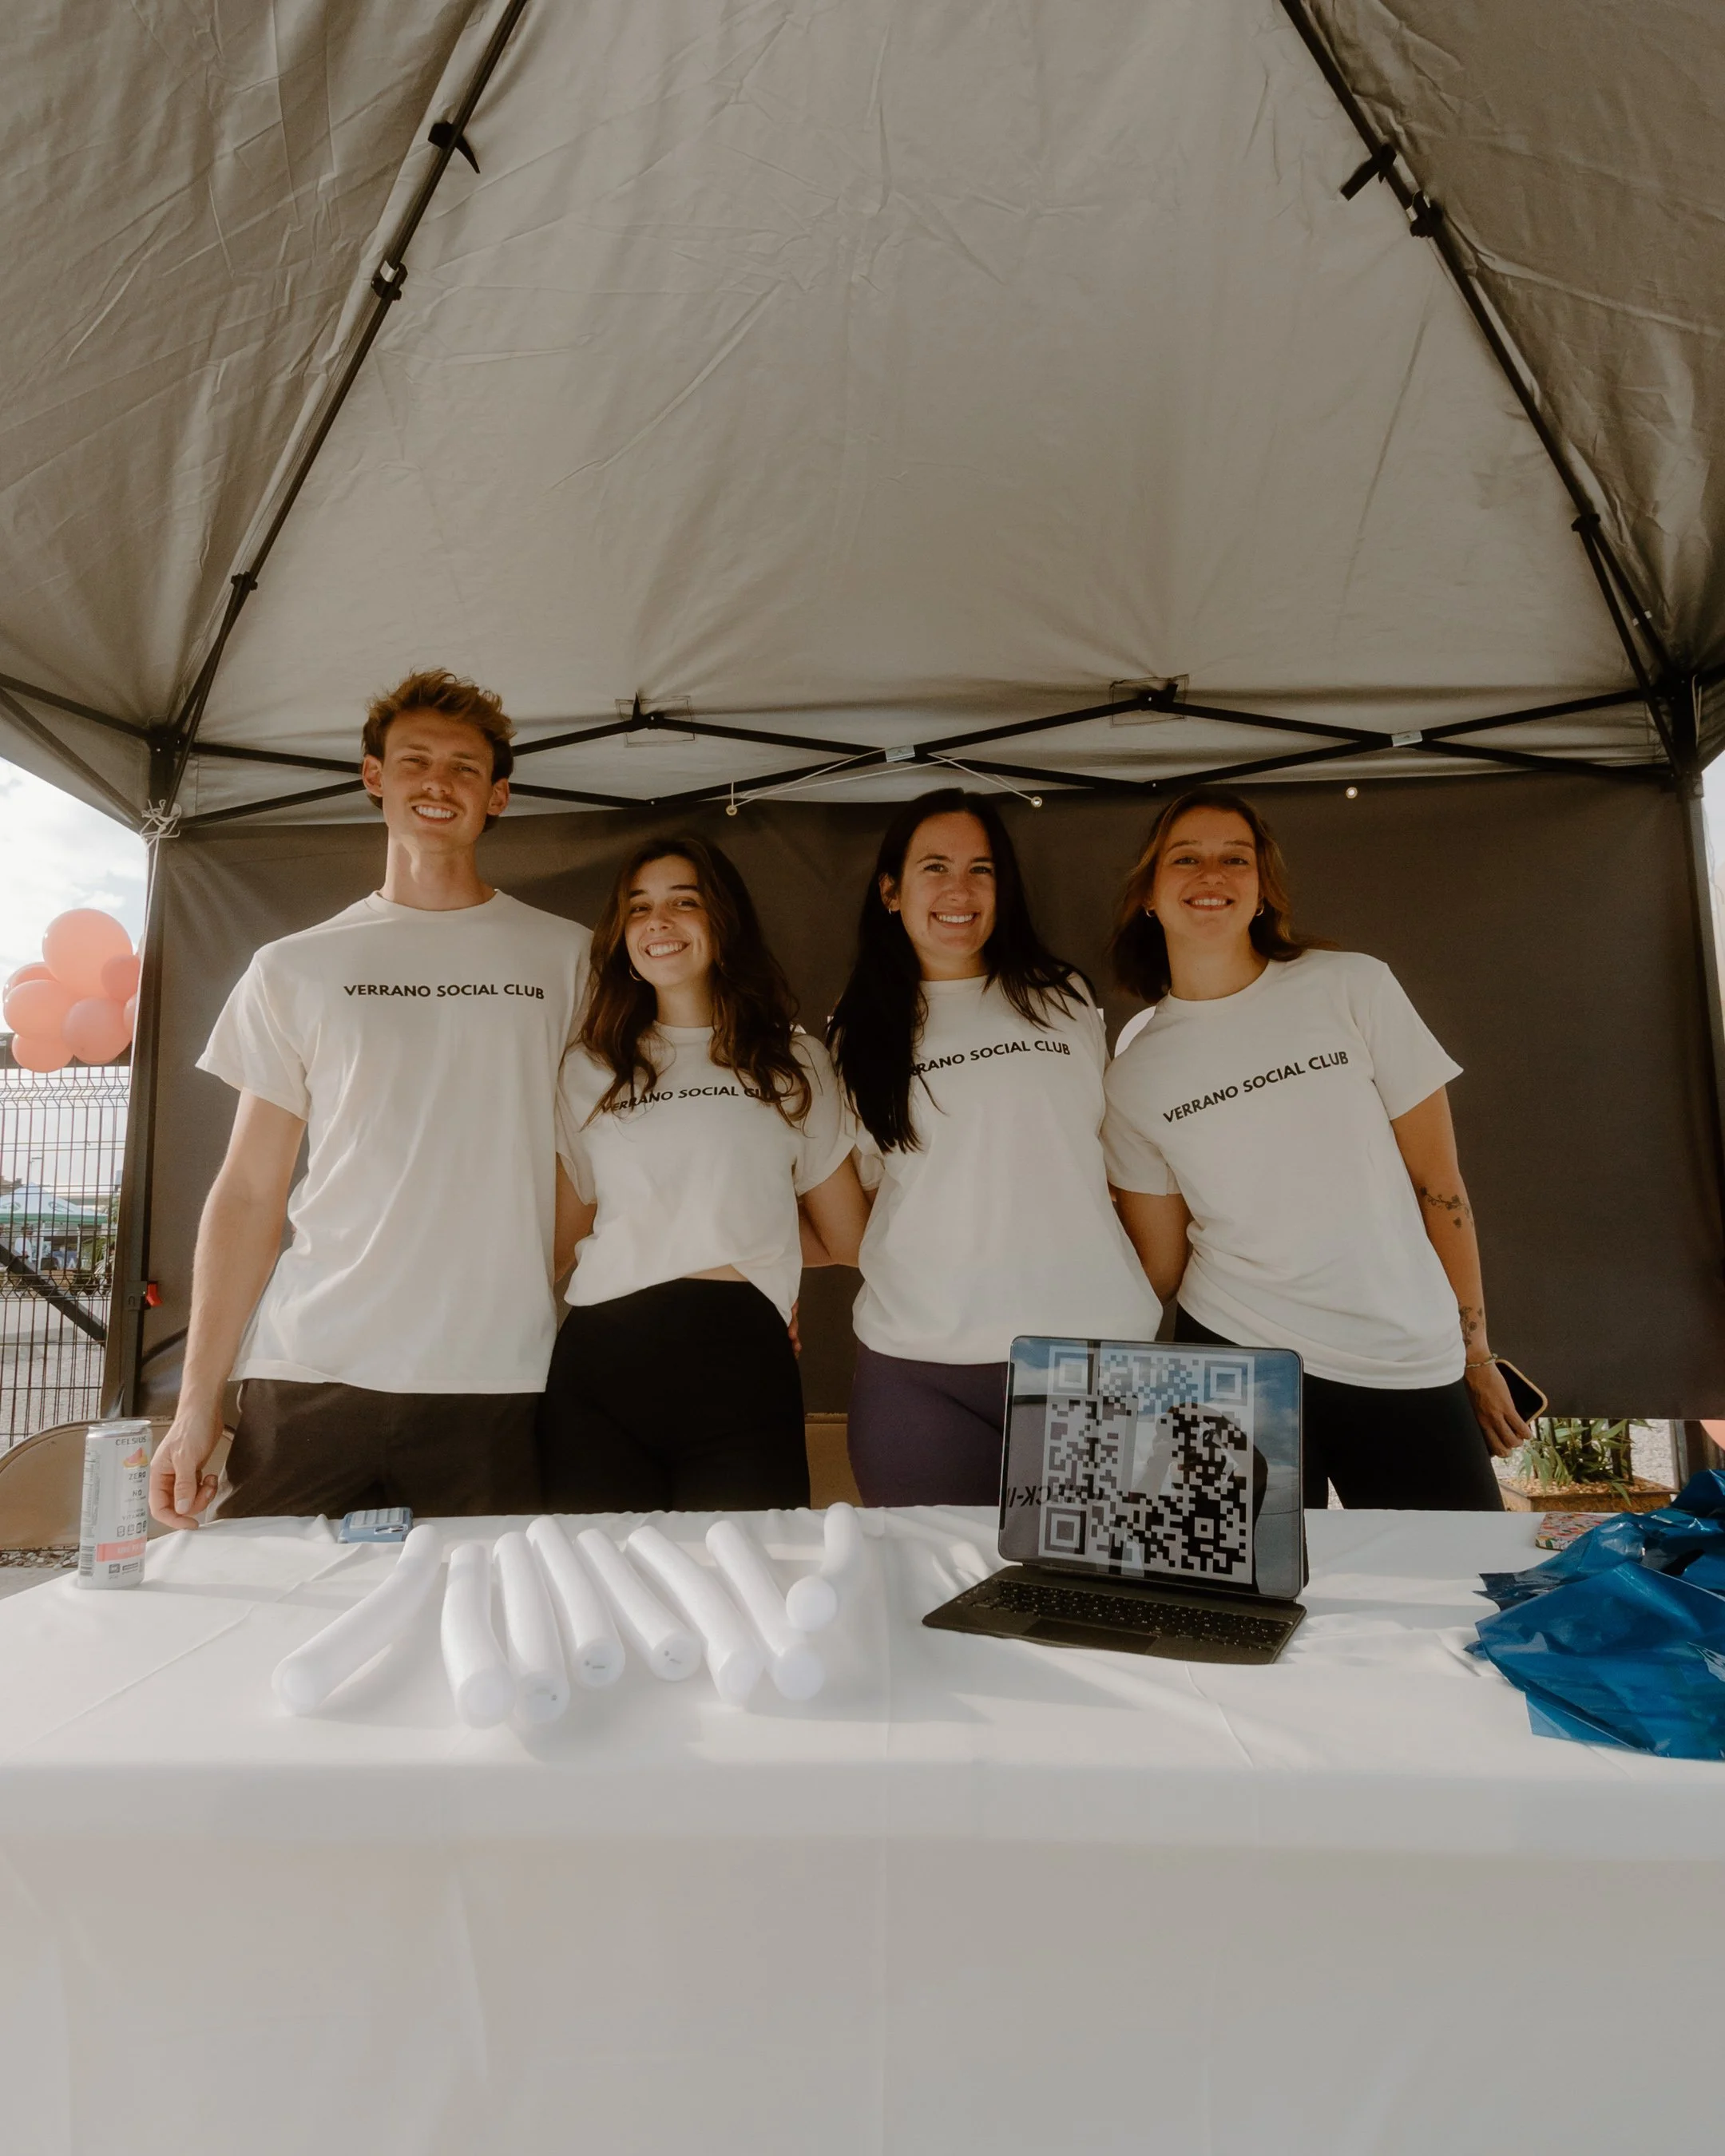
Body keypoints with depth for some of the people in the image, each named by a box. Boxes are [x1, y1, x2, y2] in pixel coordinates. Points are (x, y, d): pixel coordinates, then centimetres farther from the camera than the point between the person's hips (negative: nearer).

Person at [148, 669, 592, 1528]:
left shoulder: (563, 958, 7)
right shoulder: (294, 970, 9)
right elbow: (248, 1193, 8)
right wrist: (198, 1399, 2)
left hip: (495, 1390, 0)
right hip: (306, 1382, 1)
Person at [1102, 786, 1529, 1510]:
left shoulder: (1353, 988, -3)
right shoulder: (1134, 1076, 2)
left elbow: (1437, 1182, 0)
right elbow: (1160, 1267, 7)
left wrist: (1475, 1354, 2)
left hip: (1409, 1368, 0)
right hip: (1235, 1360, 1)